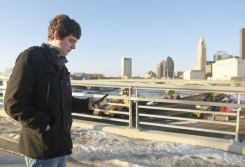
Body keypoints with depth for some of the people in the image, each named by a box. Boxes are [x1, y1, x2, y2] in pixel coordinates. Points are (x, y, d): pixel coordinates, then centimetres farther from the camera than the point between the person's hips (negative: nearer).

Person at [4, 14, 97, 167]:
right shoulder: (31, 57, -12)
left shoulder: (60, 64, 14)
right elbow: (14, 104, -17)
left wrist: (85, 104, 4)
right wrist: (44, 125, -18)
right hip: (41, 147, -8)